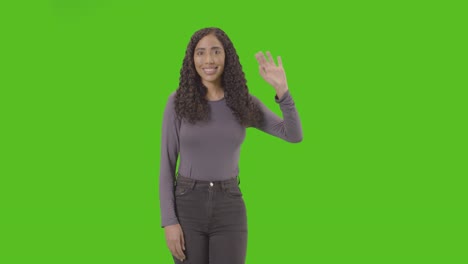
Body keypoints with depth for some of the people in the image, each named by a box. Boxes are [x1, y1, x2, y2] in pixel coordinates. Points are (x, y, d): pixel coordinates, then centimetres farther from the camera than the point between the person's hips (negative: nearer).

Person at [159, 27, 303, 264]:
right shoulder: (178, 102, -4)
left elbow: (294, 136, -5)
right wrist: (169, 221, -10)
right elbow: (166, 164, -3)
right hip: (187, 207, -1)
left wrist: (281, 90, -18)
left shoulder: (244, 102, 2)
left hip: (229, 210, 1)